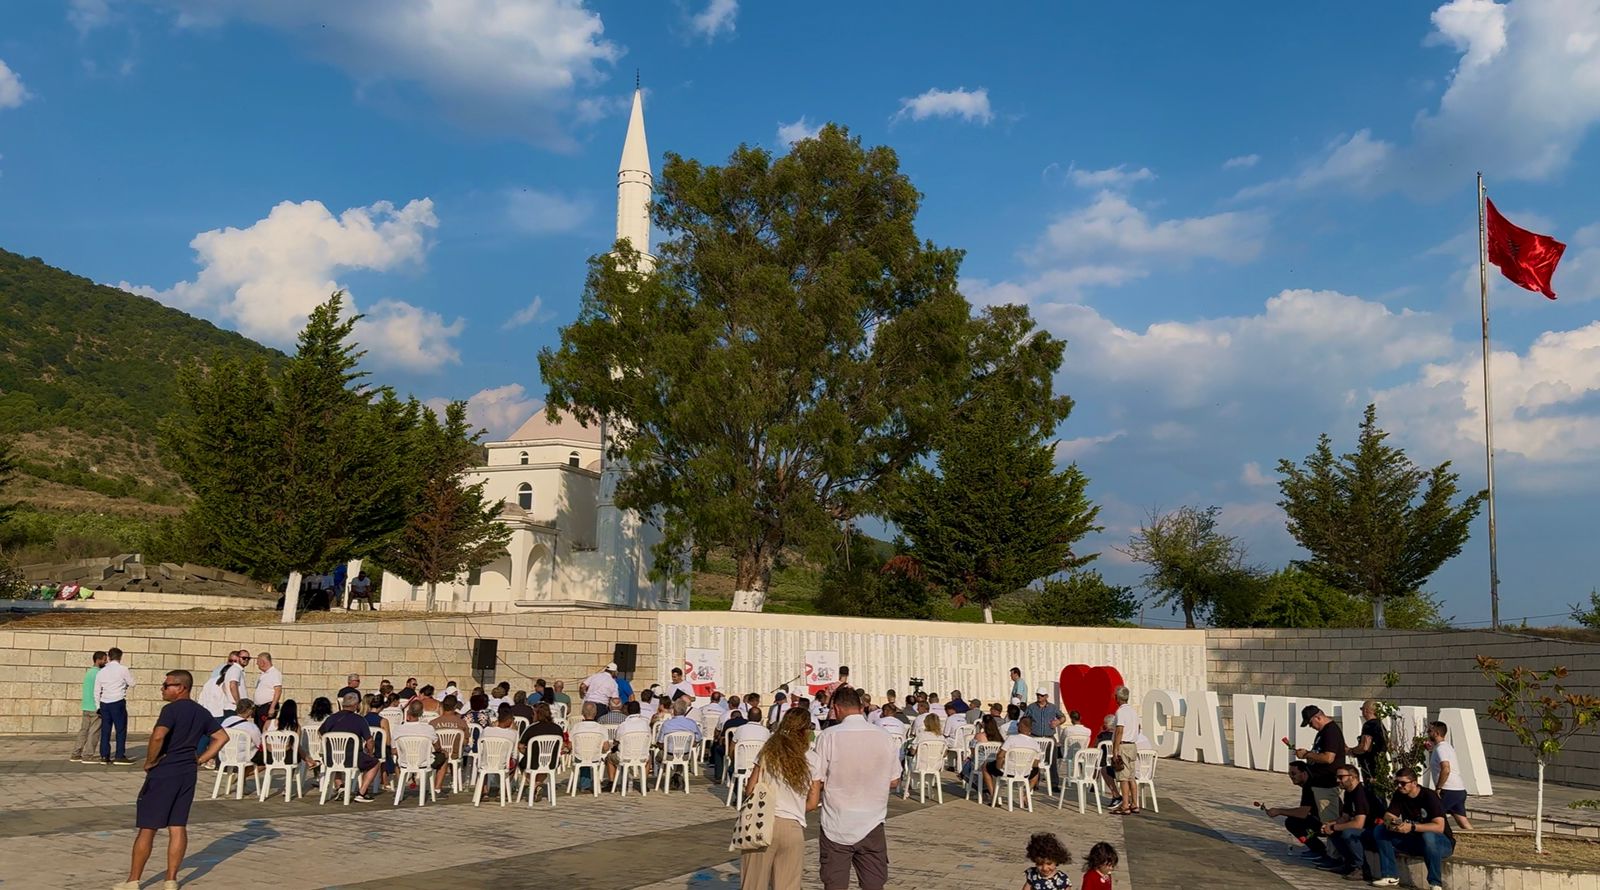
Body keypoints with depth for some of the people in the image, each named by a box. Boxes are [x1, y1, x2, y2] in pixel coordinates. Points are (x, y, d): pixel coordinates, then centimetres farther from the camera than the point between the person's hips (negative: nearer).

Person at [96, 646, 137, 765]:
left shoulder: (101, 672, 7)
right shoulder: (123, 670, -6)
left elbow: (97, 691, 8)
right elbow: (132, 684, 3)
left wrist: (98, 706, 16)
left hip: (104, 704, 5)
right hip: (118, 702, -5)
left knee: (105, 730, 9)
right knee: (121, 729, 1)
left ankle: (104, 756, 11)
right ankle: (120, 756, -1)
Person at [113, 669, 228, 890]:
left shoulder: (172, 709, -13)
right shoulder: (202, 713, 9)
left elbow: (158, 736, -28)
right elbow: (222, 737, 12)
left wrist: (150, 761, -13)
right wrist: (200, 759, 9)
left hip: (163, 773, -6)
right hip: (188, 774, 6)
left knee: (147, 828, 3)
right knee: (178, 827, 8)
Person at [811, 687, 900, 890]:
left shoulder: (829, 736, -12)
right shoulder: (886, 738, -3)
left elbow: (816, 783, -9)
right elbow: (894, 782, 6)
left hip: (836, 827, -2)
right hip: (872, 827, 2)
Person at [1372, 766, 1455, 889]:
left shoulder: (1429, 796, -21)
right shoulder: (1399, 796, -1)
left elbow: (1439, 827, -31)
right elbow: (1388, 816, -5)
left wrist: (1412, 827, -41)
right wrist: (1390, 822, -30)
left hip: (1442, 843, -6)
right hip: (1414, 840, 6)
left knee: (1428, 836, -40)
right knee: (1379, 830, -10)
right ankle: (1391, 876, -7)